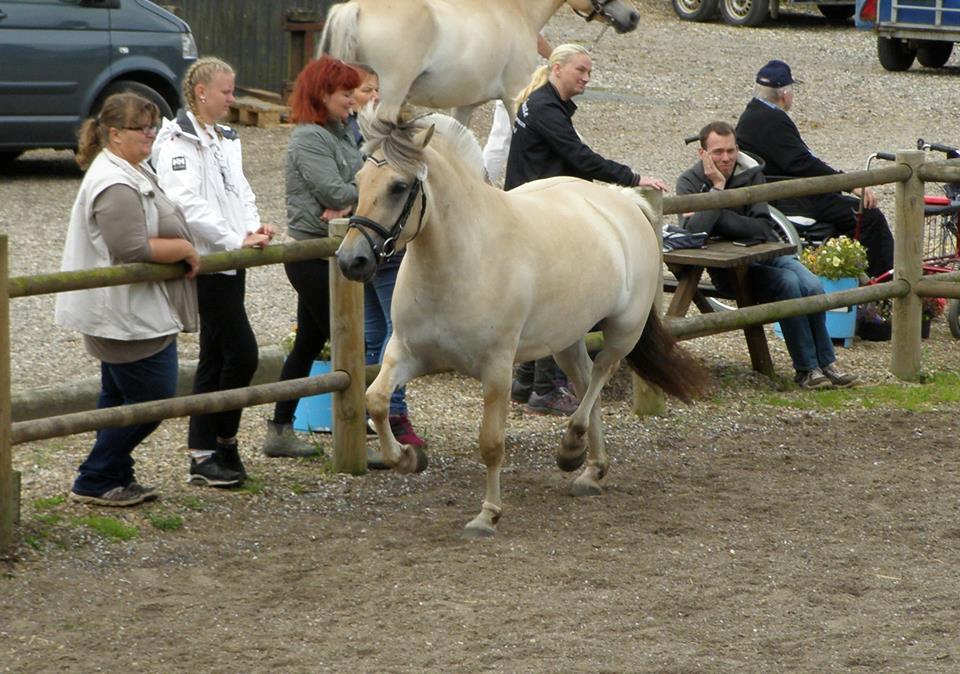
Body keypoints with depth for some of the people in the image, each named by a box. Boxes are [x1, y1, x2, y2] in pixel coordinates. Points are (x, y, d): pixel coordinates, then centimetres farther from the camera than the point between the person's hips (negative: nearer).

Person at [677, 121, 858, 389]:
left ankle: (825, 363, -8)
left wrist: (718, 219, -18)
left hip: (766, 253, 4)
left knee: (812, 286, -23)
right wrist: (717, 187, -25)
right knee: (787, 283, -29)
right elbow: (693, 229, -26)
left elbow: (763, 228, -10)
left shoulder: (750, 173, 0)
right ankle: (806, 368, -23)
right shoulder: (689, 182, -8)